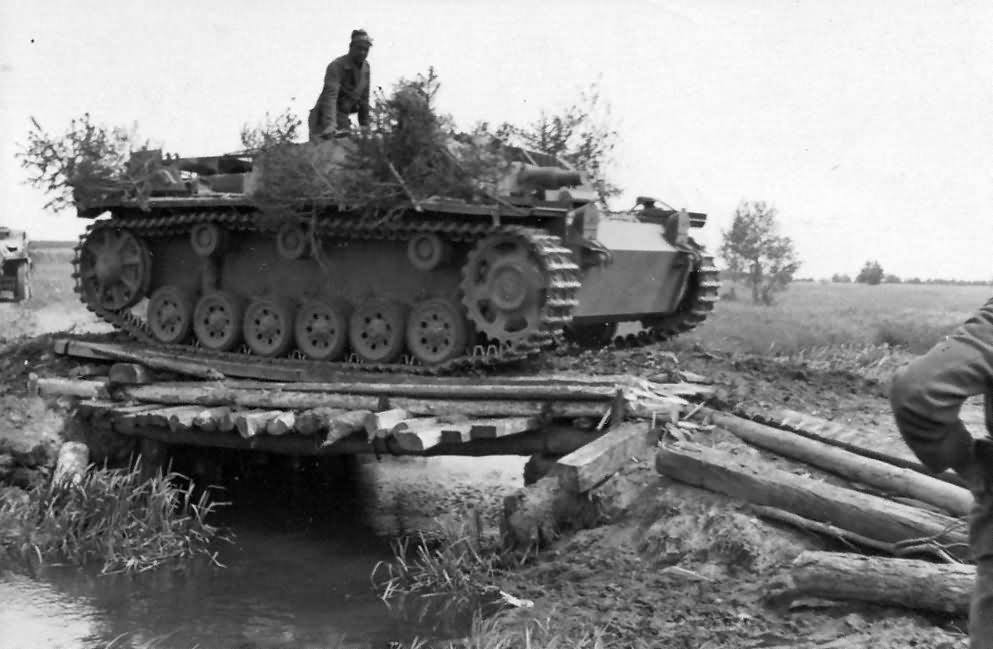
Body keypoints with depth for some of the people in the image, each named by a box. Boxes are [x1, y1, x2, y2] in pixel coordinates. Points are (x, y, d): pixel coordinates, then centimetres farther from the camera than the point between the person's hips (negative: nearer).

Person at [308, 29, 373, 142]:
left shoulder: (365, 67, 5)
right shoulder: (336, 66, -17)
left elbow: (364, 98, 12)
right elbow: (330, 96, -30)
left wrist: (365, 126, 11)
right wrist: (330, 125, -42)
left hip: (343, 119, 7)